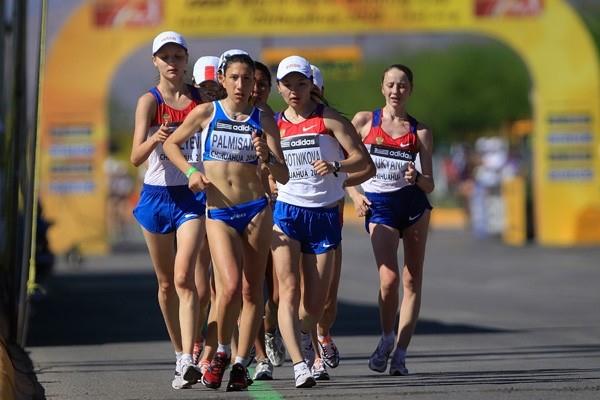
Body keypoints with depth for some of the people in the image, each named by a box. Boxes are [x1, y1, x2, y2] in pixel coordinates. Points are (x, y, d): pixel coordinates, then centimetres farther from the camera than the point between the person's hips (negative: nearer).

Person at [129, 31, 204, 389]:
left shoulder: (202, 98, 4)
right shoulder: (149, 101, -3)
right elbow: (136, 157, -14)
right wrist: (154, 140, -33)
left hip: (193, 195, 0)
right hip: (157, 195, 0)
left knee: (184, 277, -16)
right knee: (166, 283, 10)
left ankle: (188, 360, -23)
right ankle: (181, 354, 25)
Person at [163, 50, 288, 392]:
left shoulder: (264, 120, 3)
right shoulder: (207, 113, 2)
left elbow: (284, 176, 2)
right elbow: (171, 144, 16)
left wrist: (266, 157, -18)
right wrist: (191, 171, 0)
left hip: (257, 209, 2)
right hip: (218, 211, -1)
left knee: (252, 290, 1)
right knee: (231, 286, -18)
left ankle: (241, 364, 12)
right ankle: (222, 353, 5)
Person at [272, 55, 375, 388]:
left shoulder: (330, 119, 0)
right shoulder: (273, 125, 9)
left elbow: (363, 161, -8)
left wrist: (336, 167, -26)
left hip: (325, 215, -1)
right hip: (285, 213, 1)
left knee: (316, 301, 4)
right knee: (289, 291, -18)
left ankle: (303, 336, 39)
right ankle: (300, 364, -25)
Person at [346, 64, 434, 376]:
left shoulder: (420, 132, 7)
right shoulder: (364, 121, 5)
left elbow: (429, 184, 4)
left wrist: (417, 178, -17)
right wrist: (354, 194, -6)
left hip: (413, 202, 2)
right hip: (379, 205, -2)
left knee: (412, 280, -1)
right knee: (389, 278, -17)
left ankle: (400, 352, 5)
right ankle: (386, 339, 7)